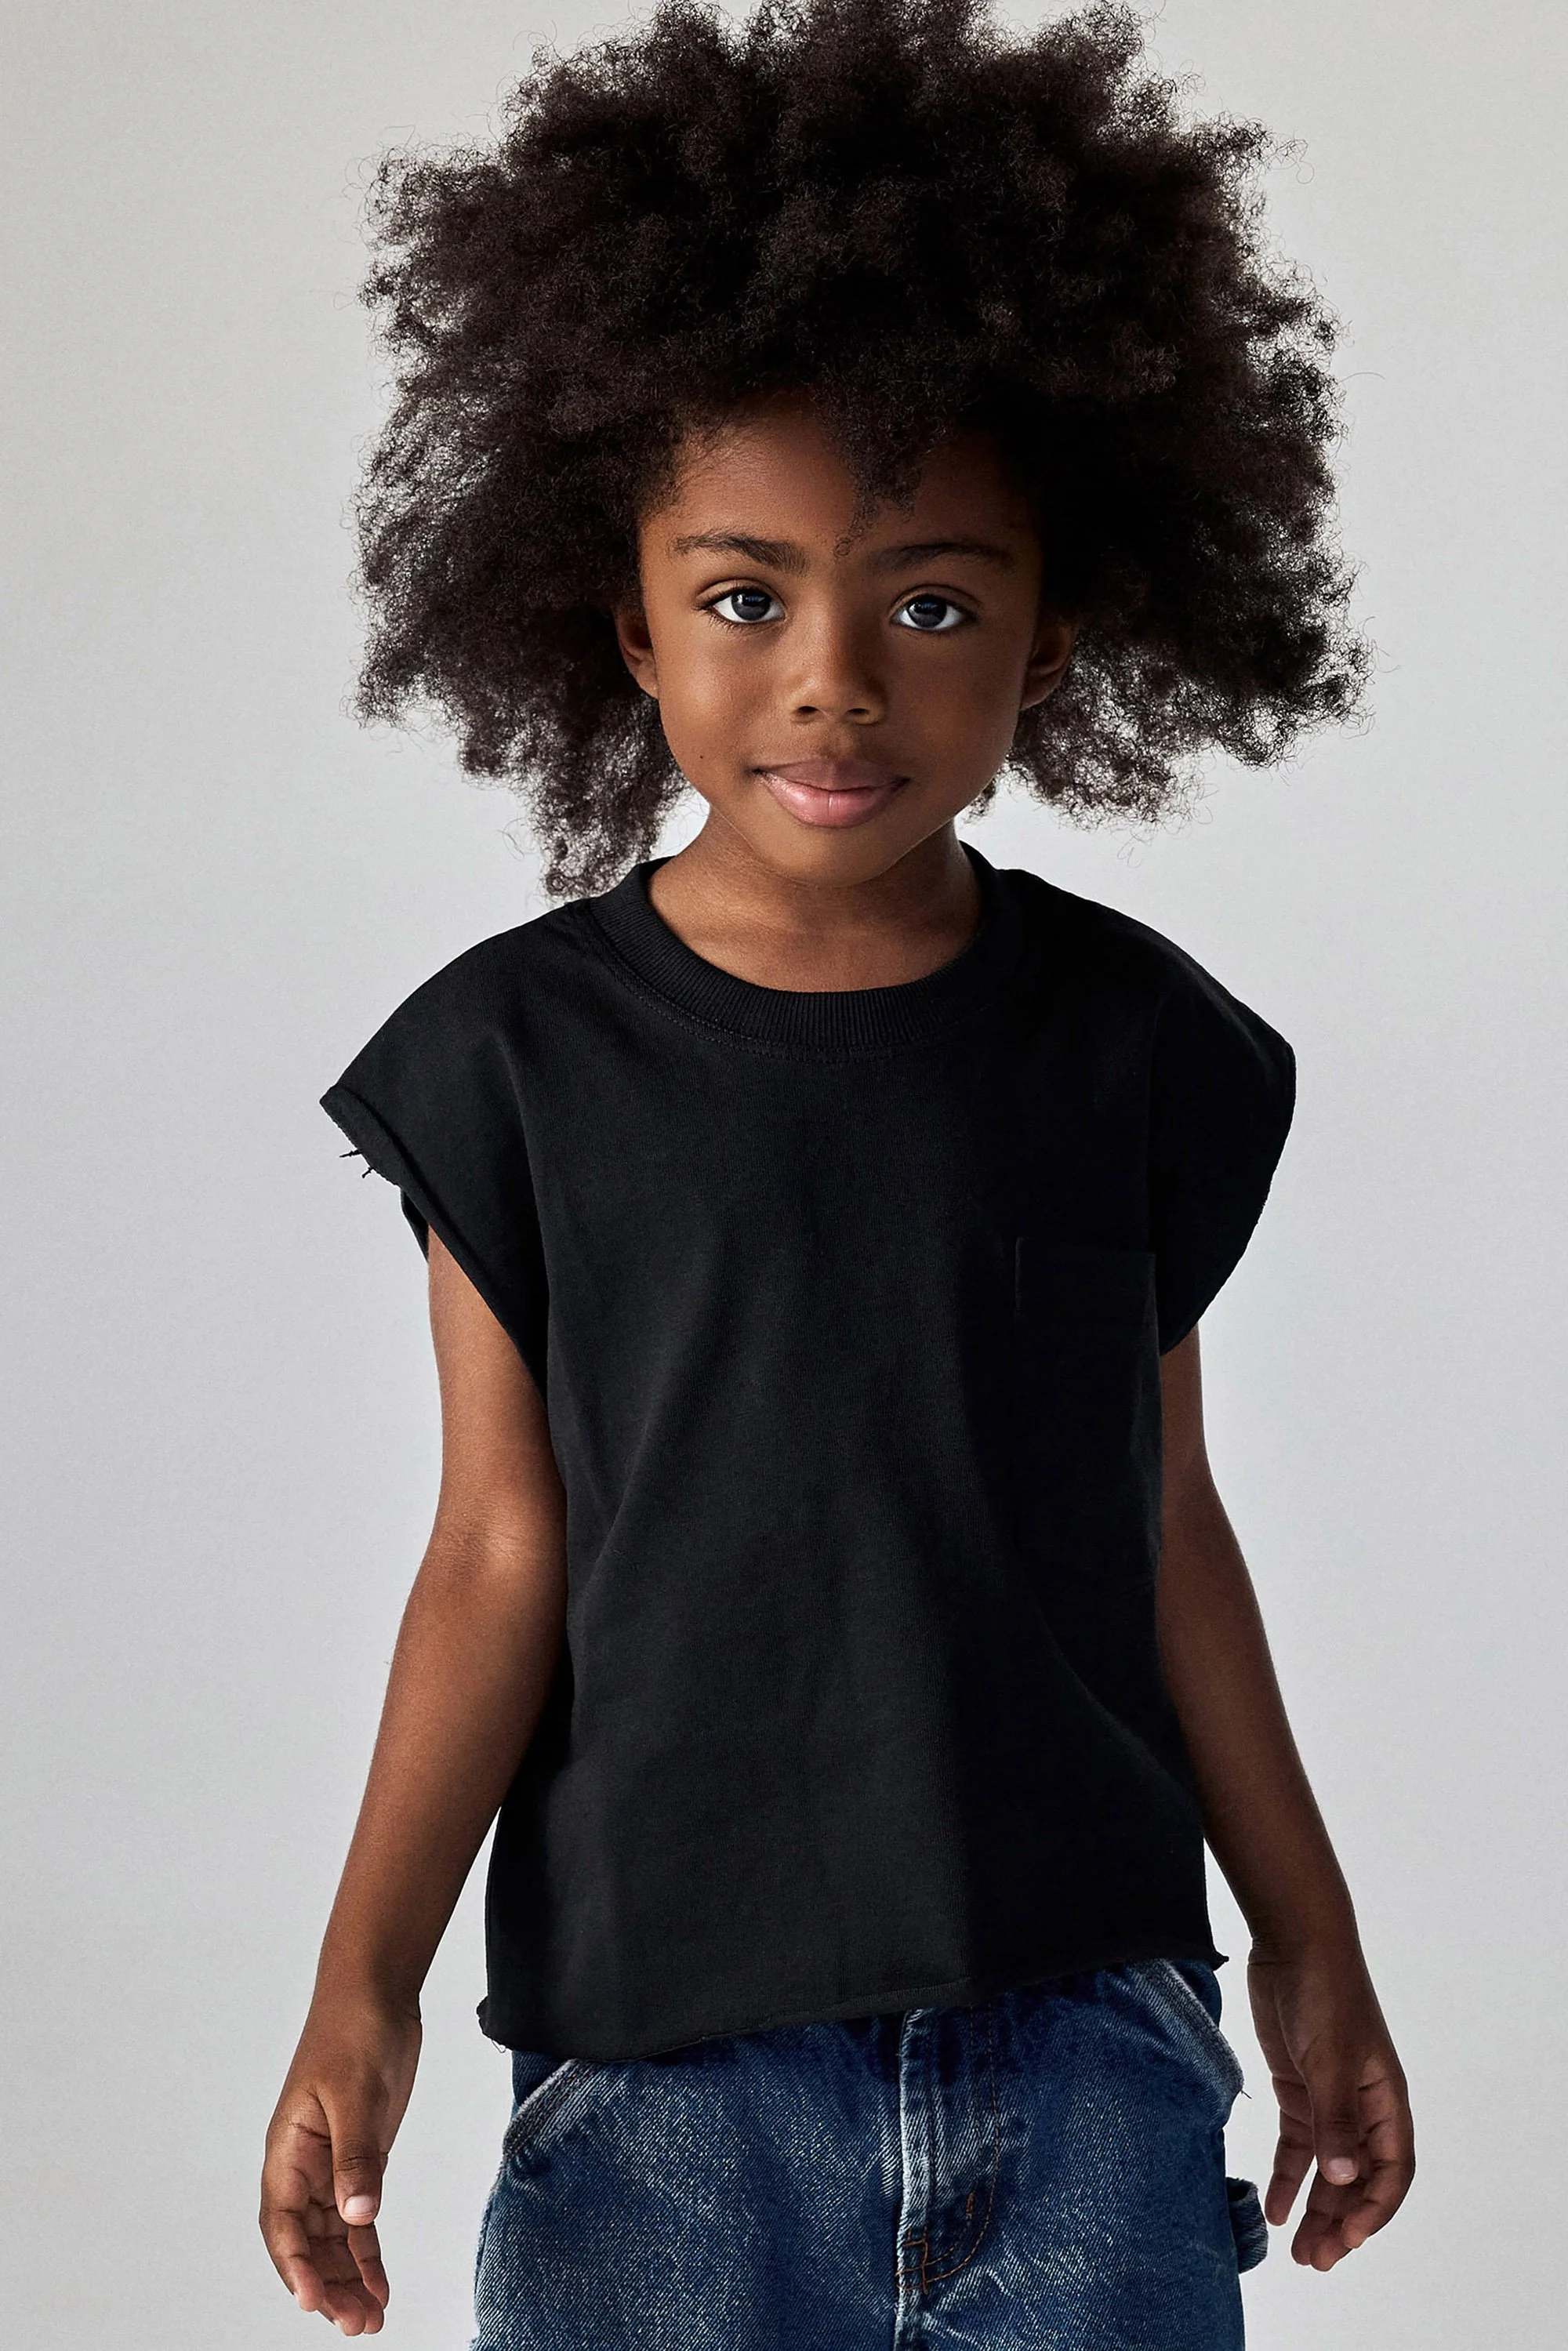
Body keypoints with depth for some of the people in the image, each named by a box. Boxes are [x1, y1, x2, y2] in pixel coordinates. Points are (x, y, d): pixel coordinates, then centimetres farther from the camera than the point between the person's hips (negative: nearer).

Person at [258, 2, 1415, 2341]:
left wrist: (1311, 1941, 15)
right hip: (661, 2075, -1)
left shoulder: (1135, 1045, 2)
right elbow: (505, 1554, -1)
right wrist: (363, 1983, -8)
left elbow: (1163, 1522, 10)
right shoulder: (521, 1057, -2)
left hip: (1090, 2049, 1)